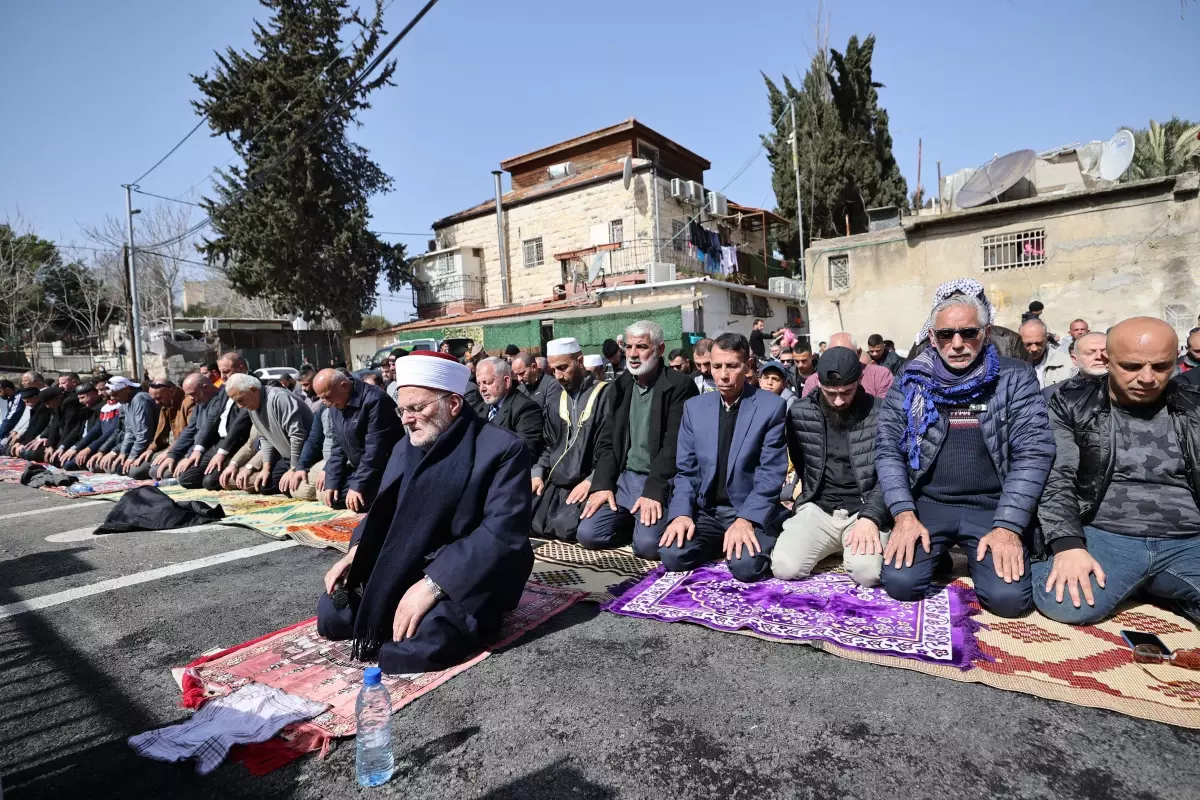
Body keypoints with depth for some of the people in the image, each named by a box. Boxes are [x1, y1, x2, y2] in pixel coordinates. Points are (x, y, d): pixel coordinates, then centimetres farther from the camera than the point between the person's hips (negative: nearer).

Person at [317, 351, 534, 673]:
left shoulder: (504, 449, -16)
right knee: (331, 613, -6)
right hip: (402, 568, 7)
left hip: (468, 576, -6)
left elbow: (502, 534, -24)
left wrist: (432, 584, -29)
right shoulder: (405, 447, 9)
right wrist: (356, 551, -2)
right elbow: (383, 510, 18)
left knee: (409, 648, -26)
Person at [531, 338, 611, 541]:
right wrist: (538, 473, 5)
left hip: (588, 484, -7)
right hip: (556, 484, 7)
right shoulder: (558, 402, 17)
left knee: (564, 526, -28)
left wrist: (591, 480, -18)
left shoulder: (605, 395, -6)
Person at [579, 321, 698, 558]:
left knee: (648, 544, -26)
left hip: (662, 483, -6)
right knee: (588, 534, -9)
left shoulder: (679, 386, -9)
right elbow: (608, 441, 10)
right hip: (626, 478, 6)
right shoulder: (620, 386, 11)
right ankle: (634, 523, 15)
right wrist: (602, 485, -3)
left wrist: (653, 491, -22)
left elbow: (674, 446, -16)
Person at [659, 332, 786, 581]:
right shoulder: (694, 407, 6)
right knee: (672, 555, -21)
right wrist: (682, 513, -12)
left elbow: (772, 473, -11)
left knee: (745, 565, -30)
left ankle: (747, 536, 5)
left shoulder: (771, 407, -6)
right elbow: (685, 470, 5)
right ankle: (720, 541, 8)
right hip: (705, 510, 3)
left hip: (752, 512, -3)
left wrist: (745, 520, -24)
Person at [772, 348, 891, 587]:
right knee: (784, 567, -21)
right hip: (817, 508, 2)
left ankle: (853, 546, 7)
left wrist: (870, 517, -20)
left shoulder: (880, 413, -4)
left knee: (868, 572, -30)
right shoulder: (799, 413, 1)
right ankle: (830, 546, 11)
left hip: (864, 509, -2)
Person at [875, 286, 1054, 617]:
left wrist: (1009, 526, -16)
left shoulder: (1015, 377, 0)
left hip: (992, 507, 0)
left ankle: (977, 557, 14)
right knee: (901, 583, -19)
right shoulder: (911, 381, 2)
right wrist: (904, 514, -13)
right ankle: (937, 557, 15)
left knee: (1008, 597, -20)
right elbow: (887, 449, -1)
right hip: (927, 503, 1)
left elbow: (1033, 453, -7)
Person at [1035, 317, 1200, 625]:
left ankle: (1160, 585, 4)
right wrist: (1068, 545, -20)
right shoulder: (1071, 405, 2)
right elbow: (1055, 479, -6)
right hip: (1101, 536, -2)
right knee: (1065, 604, -32)